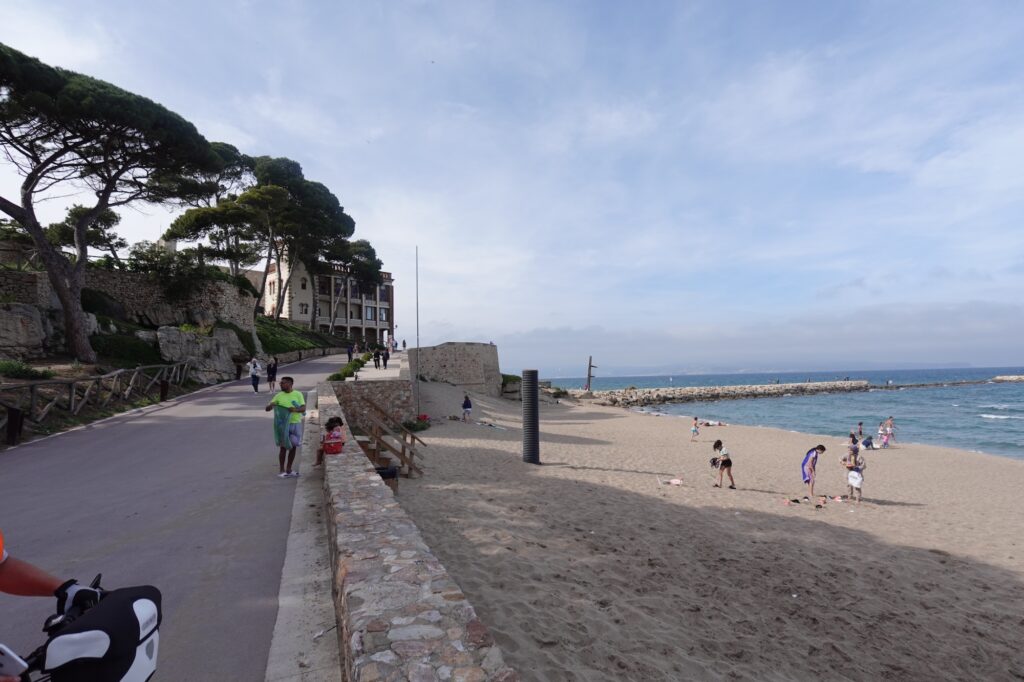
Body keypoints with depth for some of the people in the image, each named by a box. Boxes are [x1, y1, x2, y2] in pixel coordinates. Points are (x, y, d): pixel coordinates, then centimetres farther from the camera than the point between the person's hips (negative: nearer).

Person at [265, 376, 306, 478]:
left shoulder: (298, 394, 0)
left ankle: (288, 470, 22)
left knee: (293, 447, 9)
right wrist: (271, 405, -21)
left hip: (296, 424, 1)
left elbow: (303, 408, -6)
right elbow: (267, 408, 2)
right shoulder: (279, 396, 1)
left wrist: (295, 410, -26)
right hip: (283, 424, -1)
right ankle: (282, 471, 12)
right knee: (283, 447, 2)